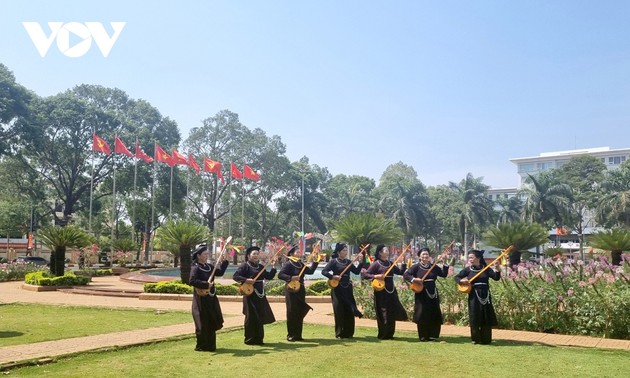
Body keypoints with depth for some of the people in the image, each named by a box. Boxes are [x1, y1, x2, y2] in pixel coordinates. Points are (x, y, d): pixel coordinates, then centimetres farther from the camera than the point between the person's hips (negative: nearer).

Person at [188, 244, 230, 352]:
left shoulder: (209, 266, 10)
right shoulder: (195, 268, -13)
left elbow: (220, 272, 16)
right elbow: (192, 281, -26)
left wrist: (225, 261, 11)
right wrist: (206, 285, -25)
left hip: (211, 298, 8)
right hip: (201, 299, -8)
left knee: (212, 323, 13)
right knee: (203, 324, -1)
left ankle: (210, 345, 24)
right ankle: (201, 346, 10)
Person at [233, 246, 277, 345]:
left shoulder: (260, 266, 14)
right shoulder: (245, 266, -6)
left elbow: (269, 276, 16)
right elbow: (235, 276, -14)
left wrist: (273, 267, 5)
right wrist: (246, 280, -25)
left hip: (260, 295, 7)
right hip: (250, 294, -7)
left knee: (260, 317, 9)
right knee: (251, 317, -2)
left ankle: (258, 339, 19)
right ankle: (250, 340, 8)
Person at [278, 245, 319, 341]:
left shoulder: (300, 264, 13)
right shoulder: (288, 264, -9)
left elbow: (310, 271, 13)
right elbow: (280, 275, -18)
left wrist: (315, 261, 8)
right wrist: (291, 278, -28)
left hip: (300, 290, 7)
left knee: (300, 313, 9)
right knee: (292, 313, -3)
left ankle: (298, 335, 17)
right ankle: (291, 335, 5)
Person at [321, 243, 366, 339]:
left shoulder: (348, 262, 11)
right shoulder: (333, 261, -4)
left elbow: (356, 271, 10)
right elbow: (324, 271, -10)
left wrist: (361, 262, 0)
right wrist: (333, 276, -22)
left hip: (347, 289, 5)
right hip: (337, 289, -5)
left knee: (349, 311, 5)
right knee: (339, 311, -3)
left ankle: (348, 333, 15)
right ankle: (339, 333, 6)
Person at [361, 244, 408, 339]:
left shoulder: (390, 263, 10)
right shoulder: (376, 264, -8)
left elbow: (401, 272, 13)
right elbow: (365, 274, -12)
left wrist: (404, 263, 3)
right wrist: (375, 276, -24)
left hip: (391, 291, 6)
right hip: (381, 292, -6)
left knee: (392, 314, 10)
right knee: (383, 314, -1)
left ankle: (389, 334, 23)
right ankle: (382, 335, 12)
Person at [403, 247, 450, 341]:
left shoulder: (434, 266, 6)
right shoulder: (416, 266, -5)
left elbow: (444, 274, 7)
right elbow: (405, 275, -8)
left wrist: (445, 263, -1)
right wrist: (414, 279, -22)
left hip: (432, 293, 4)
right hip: (421, 293, -4)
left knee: (435, 315, 6)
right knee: (422, 315, -1)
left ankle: (432, 336, 18)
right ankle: (423, 336, 10)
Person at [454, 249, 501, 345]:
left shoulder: (486, 269, 1)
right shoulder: (468, 269, 1)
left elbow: (496, 277, -7)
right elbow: (456, 277, 7)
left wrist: (497, 269, -22)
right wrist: (461, 280, -14)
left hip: (485, 296, 1)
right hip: (474, 296, -1)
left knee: (486, 318, 4)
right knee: (474, 318, 0)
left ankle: (486, 339, 17)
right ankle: (476, 339, 13)